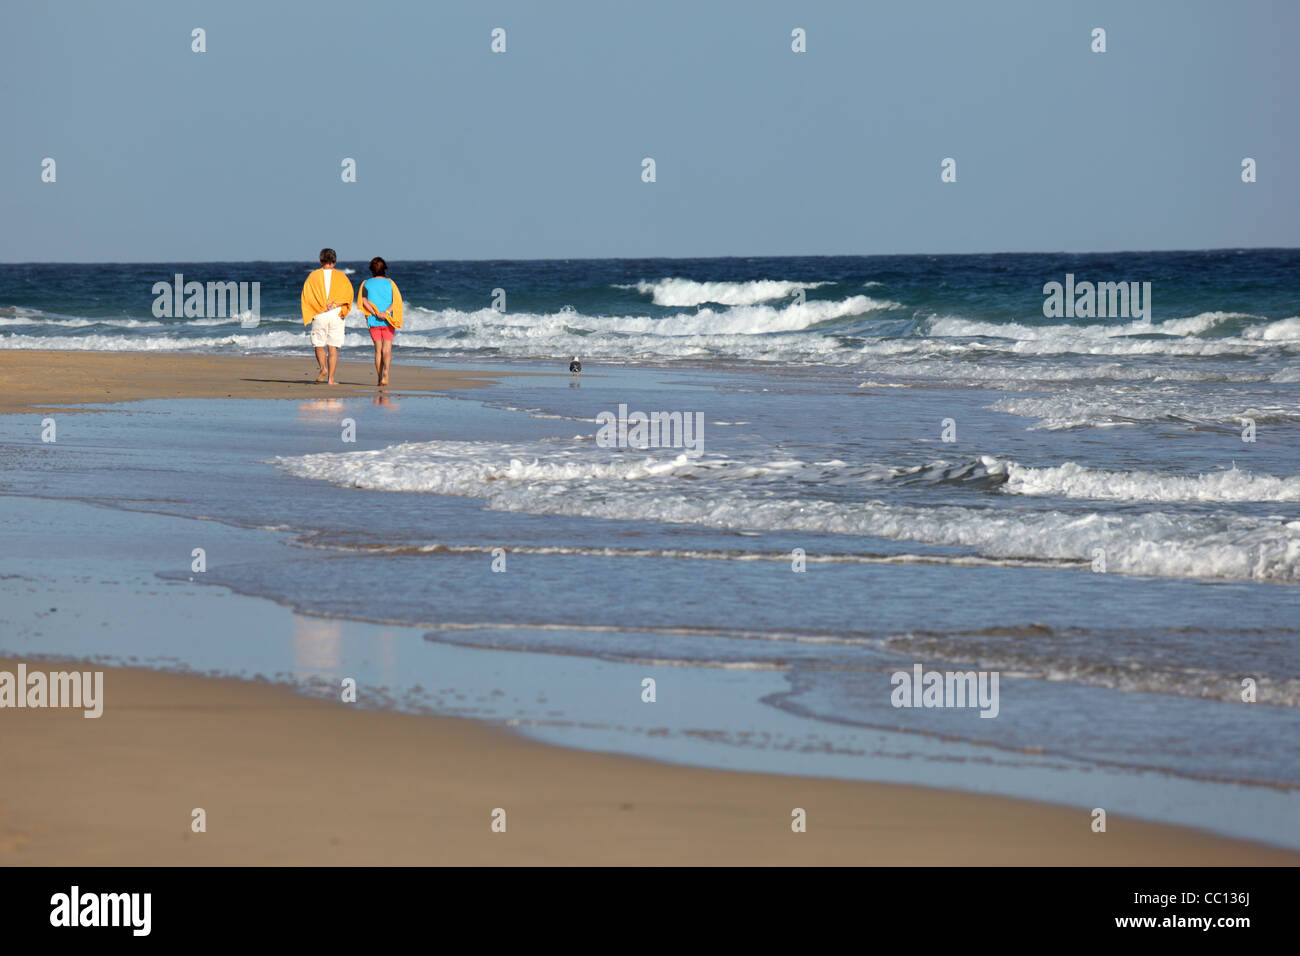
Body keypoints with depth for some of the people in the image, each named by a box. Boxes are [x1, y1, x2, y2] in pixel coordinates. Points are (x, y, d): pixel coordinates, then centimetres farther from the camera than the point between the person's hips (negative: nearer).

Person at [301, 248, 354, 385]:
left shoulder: (313, 276, 6)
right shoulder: (341, 277, 6)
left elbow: (306, 296, -1)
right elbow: (348, 294, -4)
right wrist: (335, 304, -10)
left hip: (319, 316, 0)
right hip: (336, 316, 0)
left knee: (319, 346, 12)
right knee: (333, 348, 3)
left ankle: (323, 368, -13)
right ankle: (331, 378, -3)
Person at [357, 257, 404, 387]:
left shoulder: (366, 284, 3)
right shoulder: (390, 283, 2)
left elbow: (364, 301, -9)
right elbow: (396, 300, -9)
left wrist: (376, 314, -13)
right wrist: (386, 312, -17)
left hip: (373, 322, 1)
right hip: (388, 322, -1)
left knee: (378, 350, 10)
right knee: (387, 349, -3)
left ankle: (379, 377, 9)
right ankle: (386, 370, -29)